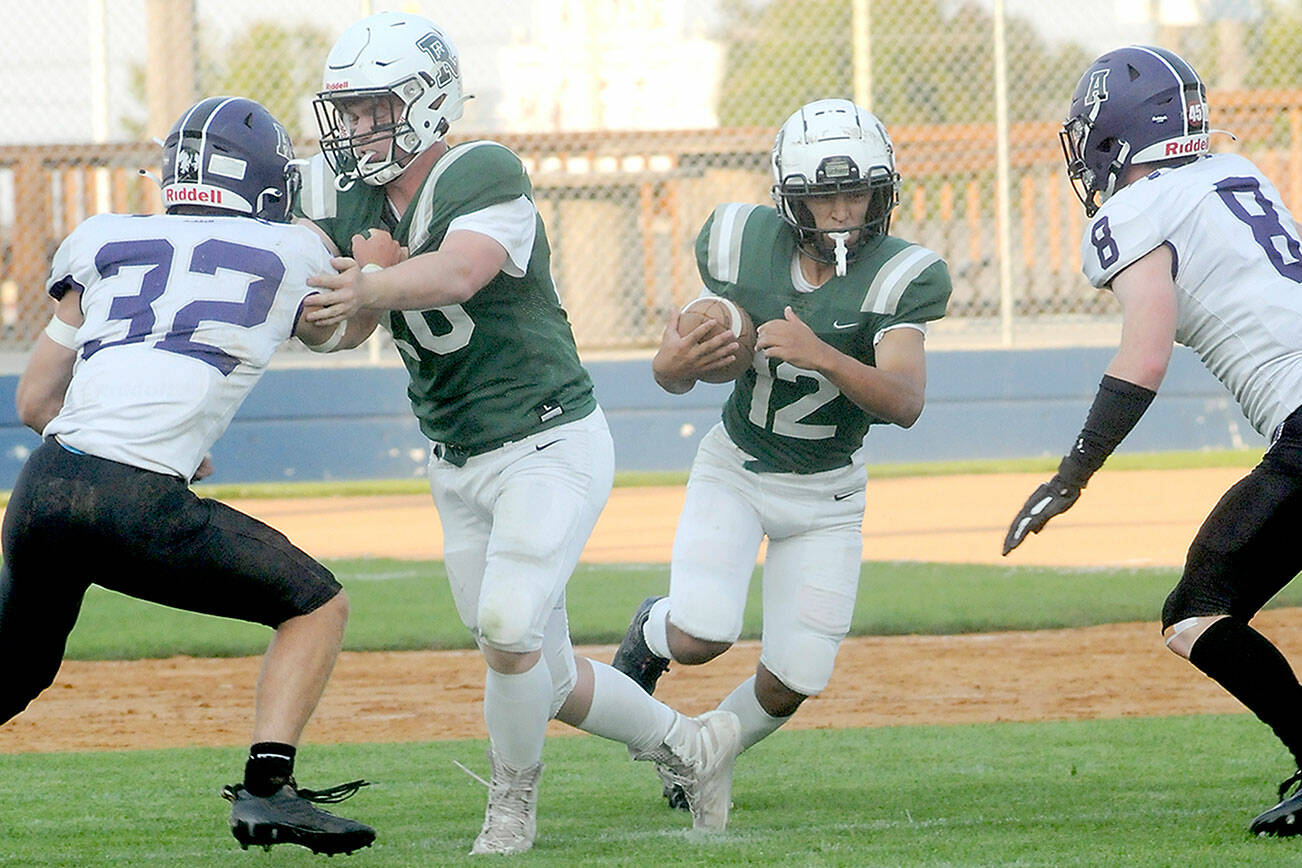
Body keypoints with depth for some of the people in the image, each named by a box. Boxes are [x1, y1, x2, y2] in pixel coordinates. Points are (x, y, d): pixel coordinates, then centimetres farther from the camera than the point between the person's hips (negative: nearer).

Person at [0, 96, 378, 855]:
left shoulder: (105, 244, 21)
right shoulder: (292, 257, 13)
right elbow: (331, 330, 37)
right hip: (140, 506, -5)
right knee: (317, 606, 12)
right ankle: (267, 787, -3)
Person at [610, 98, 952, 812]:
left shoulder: (897, 278, -20)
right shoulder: (743, 246, -15)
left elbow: (905, 402, -33)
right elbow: (672, 374, -4)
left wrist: (820, 355, -48)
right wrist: (676, 363, -29)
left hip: (826, 494, 0)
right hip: (735, 470, 0)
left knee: (794, 679, -5)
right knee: (702, 636, -23)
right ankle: (650, 633, 15)